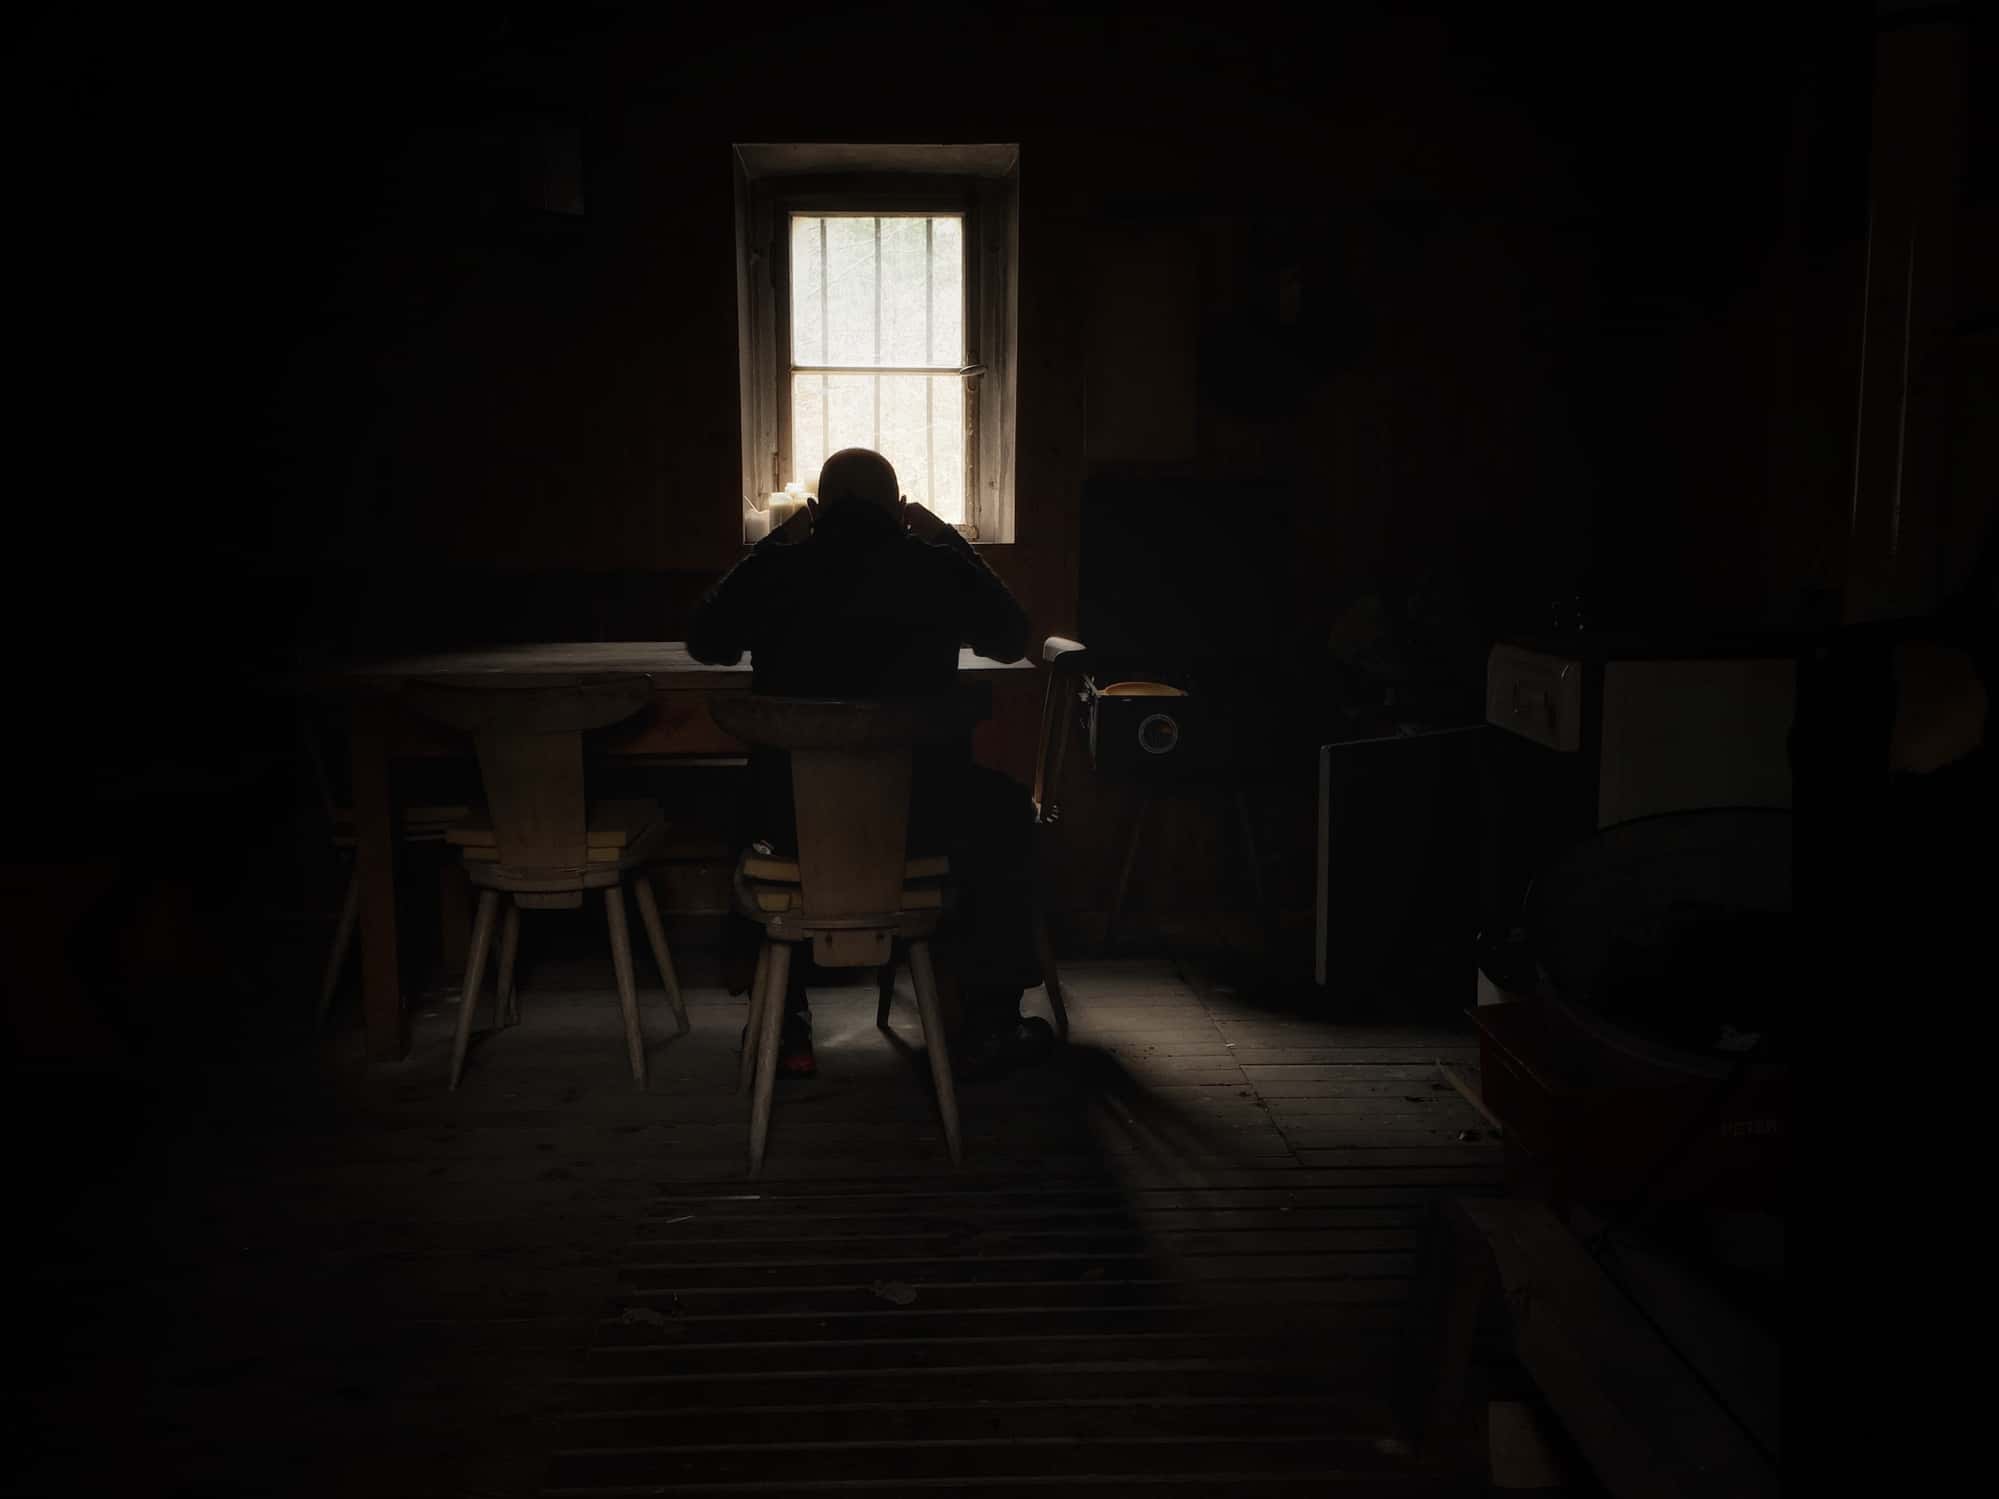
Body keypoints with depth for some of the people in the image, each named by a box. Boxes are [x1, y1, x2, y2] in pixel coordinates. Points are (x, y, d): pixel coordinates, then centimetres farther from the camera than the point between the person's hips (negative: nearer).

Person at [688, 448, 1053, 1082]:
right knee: (1005, 813, 30)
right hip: (916, 818, -1)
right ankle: (988, 1026, 28)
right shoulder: (935, 569, -2)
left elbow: (704, 642, 20)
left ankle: (784, 1028, 37)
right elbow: (1011, 640, 17)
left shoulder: (774, 570, 0)